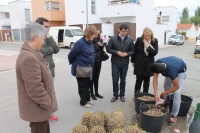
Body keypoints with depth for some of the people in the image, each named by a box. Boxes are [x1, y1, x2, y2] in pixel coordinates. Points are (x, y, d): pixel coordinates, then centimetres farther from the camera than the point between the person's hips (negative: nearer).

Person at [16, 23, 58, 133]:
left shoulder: (30, 54, 7)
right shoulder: (29, 58, -29)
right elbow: (35, 89, -30)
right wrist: (48, 103, -16)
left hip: (39, 106, 10)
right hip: (36, 108, -10)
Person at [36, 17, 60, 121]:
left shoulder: (47, 38, 11)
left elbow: (57, 50, 0)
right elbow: (42, 52, -24)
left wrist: (49, 37, -8)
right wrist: (51, 48, -6)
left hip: (51, 72, 7)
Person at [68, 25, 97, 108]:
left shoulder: (90, 42, 1)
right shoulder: (80, 43, -23)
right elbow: (71, 55, -17)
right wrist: (74, 64, -1)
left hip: (88, 68, 8)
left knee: (87, 85, 21)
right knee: (82, 86, 9)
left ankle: (87, 99, 38)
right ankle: (83, 102, 25)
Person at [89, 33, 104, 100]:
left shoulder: (98, 40, 6)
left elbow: (101, 50, 14)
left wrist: (101, 45, -4)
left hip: (98, 62, 6)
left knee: (96, 78, 15)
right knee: (92, 78, 6)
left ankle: (96, 93, 28)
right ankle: (92, 94, 20)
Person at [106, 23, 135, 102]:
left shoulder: (130, 40, -1)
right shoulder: (113, 39, -5)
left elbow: (133, 51, 5)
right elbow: (108, 49, -3)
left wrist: (126, 54, -15)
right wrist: (117, 52, -15)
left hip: (125, 63, 1)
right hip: (115, 63, -1)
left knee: (123, 80, 12)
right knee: (115, 80, 3)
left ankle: (122, 95, 27)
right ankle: (115, 95, 20)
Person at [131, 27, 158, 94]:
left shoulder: (154, 41, -5)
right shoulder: (139, 40, -7)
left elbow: (155, 52, -13)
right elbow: (134, 50, 2)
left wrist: (148, 45, -22)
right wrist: (133, 61, 5)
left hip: (148, 64, 2)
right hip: (139, 63, -1)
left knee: (147, 80, 12)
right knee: (139, 80, 2)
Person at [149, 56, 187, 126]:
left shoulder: (171, 71, -45)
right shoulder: (157, 63, -31)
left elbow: (176, 86, -31)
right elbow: (155, 78, -25)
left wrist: (164, 93, -20)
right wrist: (156, 93, -31)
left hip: (181, 71, -6)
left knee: (177, 93, -15)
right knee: (166, 86, 15)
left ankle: (174, 115, -6)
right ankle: (167, 101, 42)